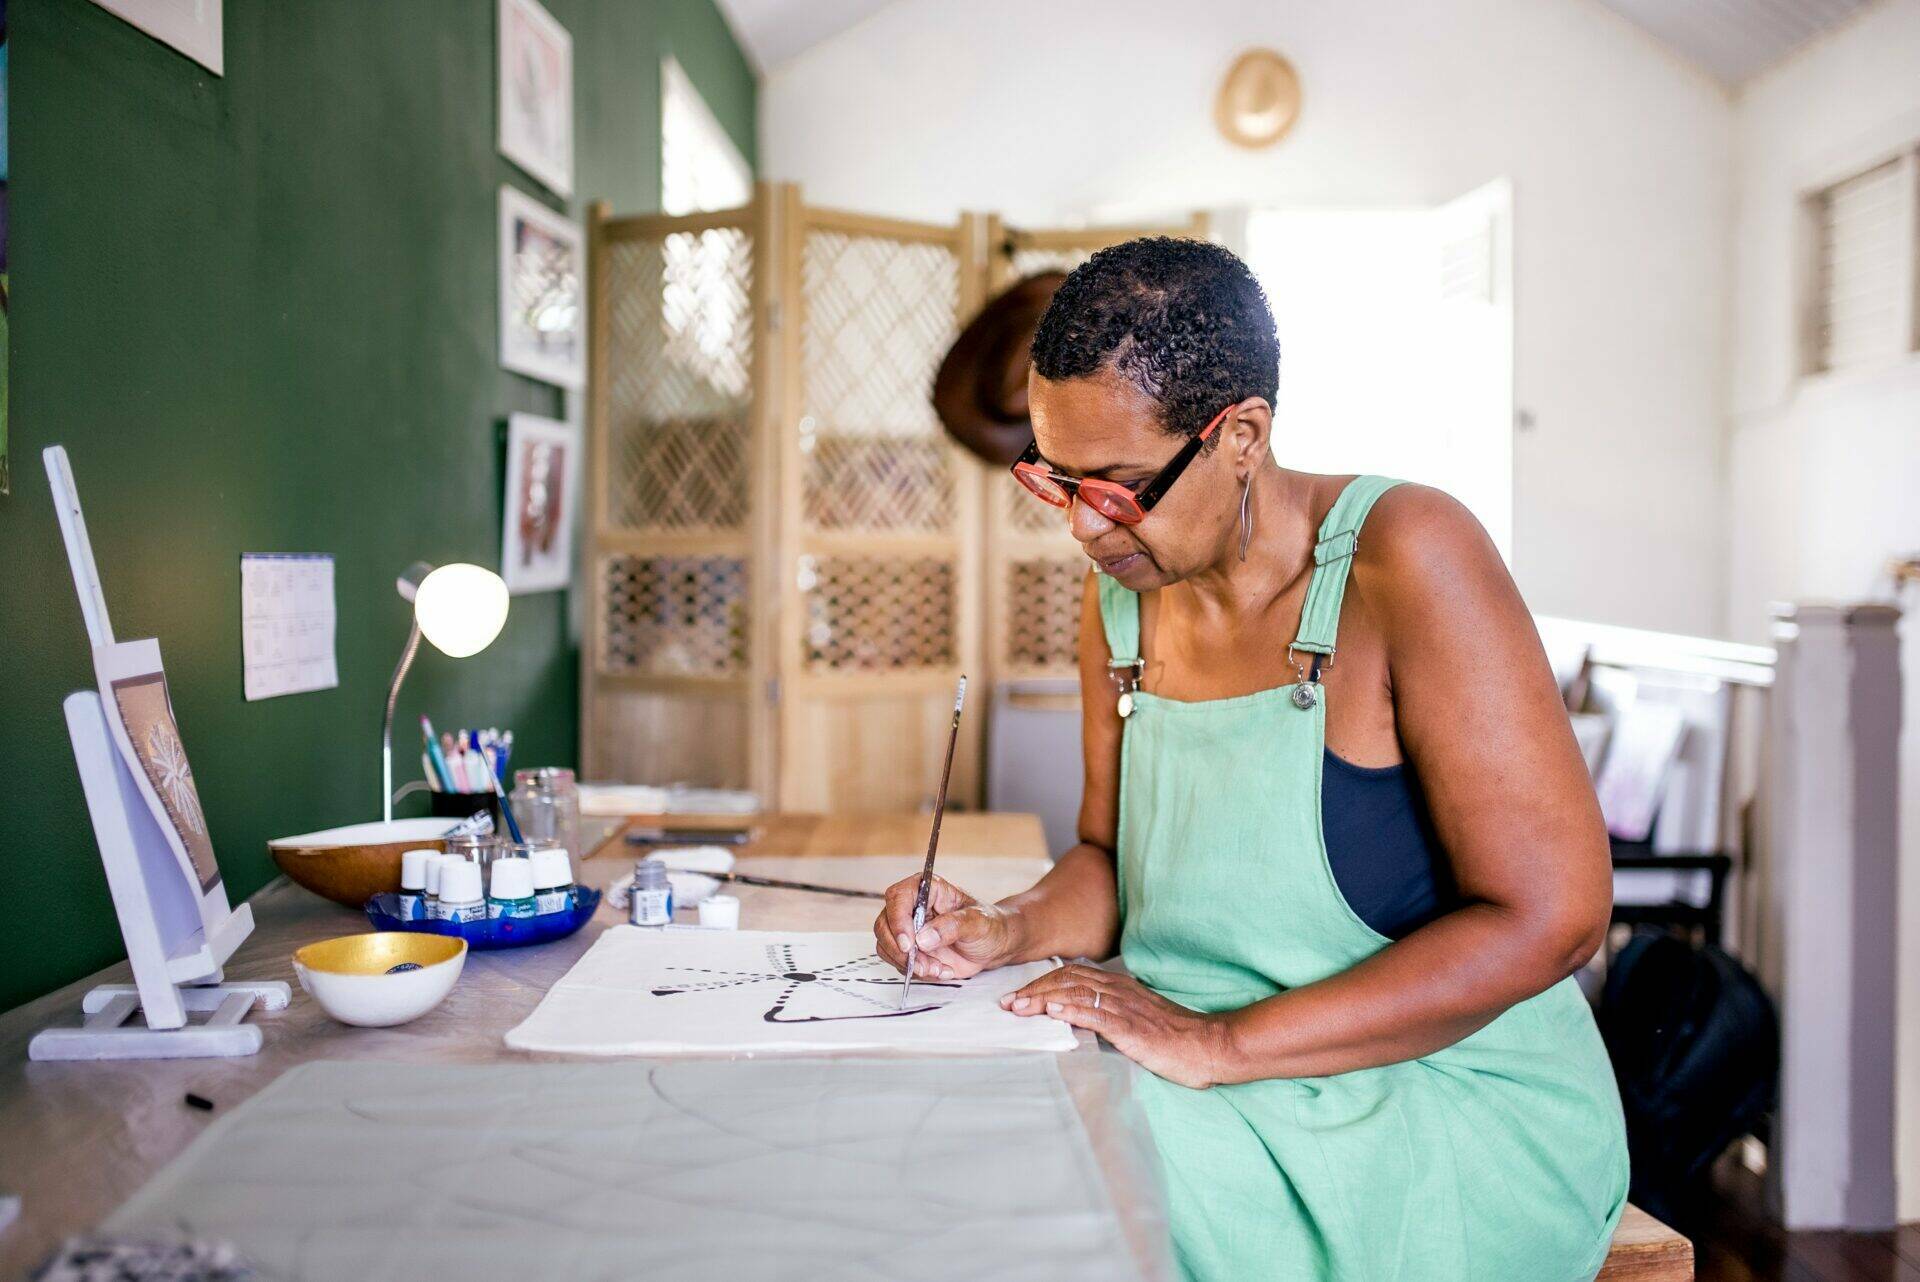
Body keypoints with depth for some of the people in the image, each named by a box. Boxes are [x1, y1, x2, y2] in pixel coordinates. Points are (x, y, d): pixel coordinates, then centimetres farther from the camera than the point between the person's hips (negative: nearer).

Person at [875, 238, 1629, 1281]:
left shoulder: (1404, 557, -17)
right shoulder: (1122, 593, 2)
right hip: (1206, 1083, 6)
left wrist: (1218, 1043, -23)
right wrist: (1011, 930, -8)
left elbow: (1549, 917, -20)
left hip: (1451, 1109, -5)